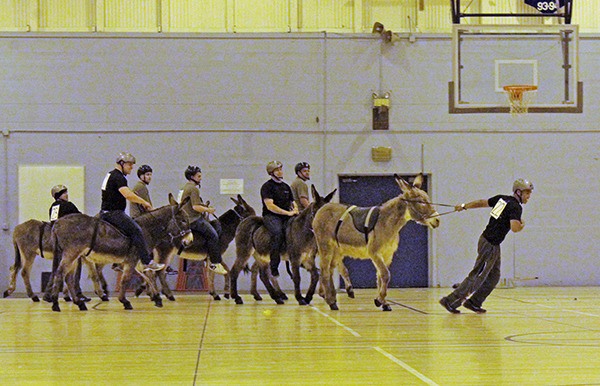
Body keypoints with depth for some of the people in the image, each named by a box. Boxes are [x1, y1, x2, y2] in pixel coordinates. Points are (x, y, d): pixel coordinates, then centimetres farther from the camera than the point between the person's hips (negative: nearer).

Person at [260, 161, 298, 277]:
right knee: (278, 232, -34)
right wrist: (288, 213, -15)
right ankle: (274, 267, -32)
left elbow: (292, 202, 28)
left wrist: (295, 209, 4)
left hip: (286, 216, 7)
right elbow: (270, 206, -11)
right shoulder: (267, 186, -1)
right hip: (271, 216, -7)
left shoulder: (286, 186, 22)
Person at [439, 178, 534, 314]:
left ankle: (474, 302, 19)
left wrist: (464, 206, 29)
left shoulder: (502, 199, 10)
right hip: (490, 245, -9)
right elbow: (514, 228, -29)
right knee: (477, 277, -7)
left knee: (494, 277, 15)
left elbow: (482, 202, 19)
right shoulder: (515, 207, -15)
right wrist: (522, 225, -7)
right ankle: (450, 301, -7)